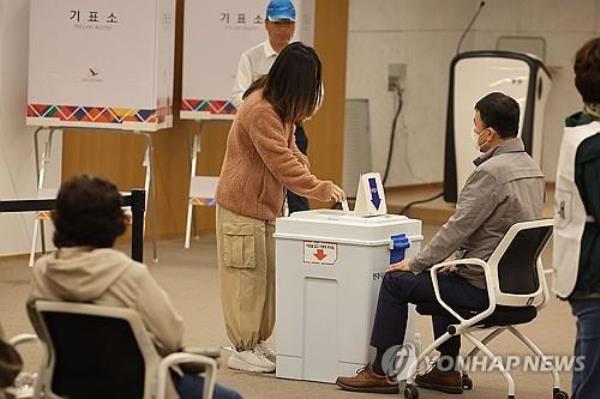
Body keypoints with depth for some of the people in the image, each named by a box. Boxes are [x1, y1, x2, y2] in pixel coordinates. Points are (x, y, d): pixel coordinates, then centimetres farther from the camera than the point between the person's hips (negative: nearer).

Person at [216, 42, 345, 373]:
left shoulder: (280, 105, 8)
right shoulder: (260, 110, -24)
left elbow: (288, 149, 13)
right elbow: (282, 164, -24)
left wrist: (307, 171, -5)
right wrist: (321, 189, -19)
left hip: (266, 204, 10)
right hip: (243, 205, -10)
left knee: (266, 276, 11)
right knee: (247, 277, -4)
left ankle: (256, 343, 18)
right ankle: (242, 350, 3)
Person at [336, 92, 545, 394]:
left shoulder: (491, 172, -21)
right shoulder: (531, 168, 8)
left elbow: (458, 228, -18)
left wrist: (414, 264, -5)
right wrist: (458, 258, 22)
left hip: (484, 287, -9)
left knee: (395, 282, 5)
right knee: (444, 275, 35)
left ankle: (382, 372, 13)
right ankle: (447, 371, 33)